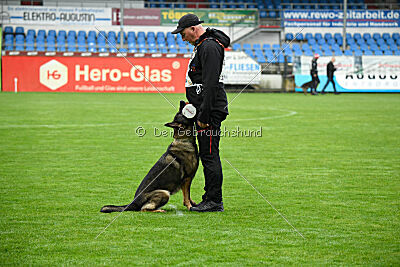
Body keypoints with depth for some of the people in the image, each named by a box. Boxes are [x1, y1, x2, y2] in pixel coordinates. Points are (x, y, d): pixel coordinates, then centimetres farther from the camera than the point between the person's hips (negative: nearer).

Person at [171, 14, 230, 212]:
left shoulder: (209, 47, -16)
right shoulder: (202, 45, 19)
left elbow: (210, 83, -22)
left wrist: (204, 115, -23)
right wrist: (197, 110, 25)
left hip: (210, 111, -11)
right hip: (204, 109, 11)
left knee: (209, 155, -8)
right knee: (207, 155, 12)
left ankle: (214, 201, -5)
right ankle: (211, 200, 16)